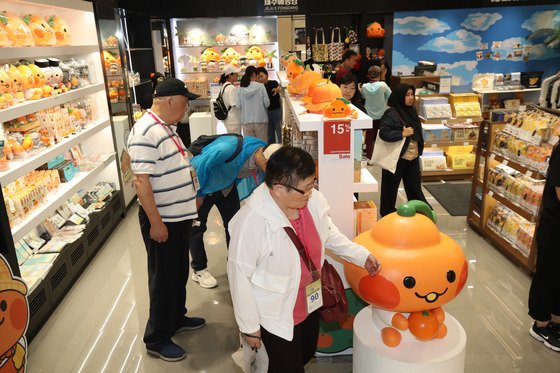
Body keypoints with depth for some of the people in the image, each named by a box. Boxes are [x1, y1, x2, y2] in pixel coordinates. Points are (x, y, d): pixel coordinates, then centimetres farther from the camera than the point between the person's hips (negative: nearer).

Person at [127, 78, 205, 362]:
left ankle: (176, 318, 41)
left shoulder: (167, 127, 11)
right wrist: (156, 222, -23)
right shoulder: (145, 133, -21)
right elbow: (141, 181, -24)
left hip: (180, 216, 10)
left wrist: (191, 202, 22)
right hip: (161, 221, -9)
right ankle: (157, 341, 19)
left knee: (179, 272, 22)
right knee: (164, 280, 3)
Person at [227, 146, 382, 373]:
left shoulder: (312, 200, -16)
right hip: (277, 316, -6)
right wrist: (249, 327, -12)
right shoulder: (250, 222, -33)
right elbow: (239, 276, -22)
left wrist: (362, 256, 0)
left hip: (310, 304, 6)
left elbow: (329, 234, 6)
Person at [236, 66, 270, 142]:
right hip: (260, 119, -2)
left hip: (246, 121, 3)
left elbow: (238, 106, 2)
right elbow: (267, 103, -7)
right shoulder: (260, 86, -8)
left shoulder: (240, 89, 0)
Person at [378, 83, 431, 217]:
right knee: (391, 186, 8)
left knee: (414, 186, 15)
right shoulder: (391, 114, -16)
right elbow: (383, 133, -24)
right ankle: (387, 211, 24)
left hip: (413, 157, 7)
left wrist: (419, 150, 19)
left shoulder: (411, 111, 11)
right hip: (397, 158, -7)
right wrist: (402, 134, -24)